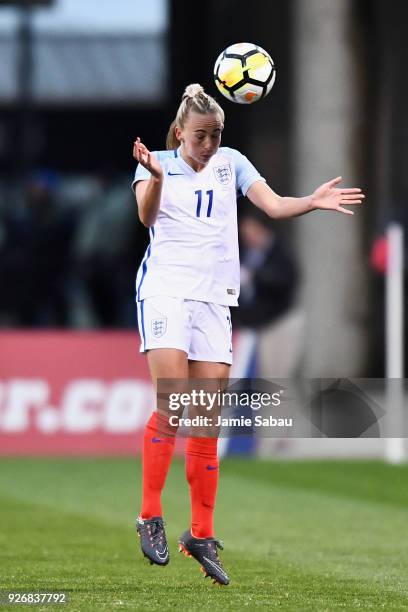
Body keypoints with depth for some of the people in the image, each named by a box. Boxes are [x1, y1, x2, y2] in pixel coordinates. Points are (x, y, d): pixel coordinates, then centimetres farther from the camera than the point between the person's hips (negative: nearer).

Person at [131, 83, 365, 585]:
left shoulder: (231, 164, 12)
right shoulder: (158, 164, 2)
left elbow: (273, 205, 2)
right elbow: (146, 215, -15)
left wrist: (312, 202, -17)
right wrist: (155, 177, -34)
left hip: (213, 299, 4)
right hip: (165, 291, -4)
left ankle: (201, 535, 7)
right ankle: (150, 516, -11)